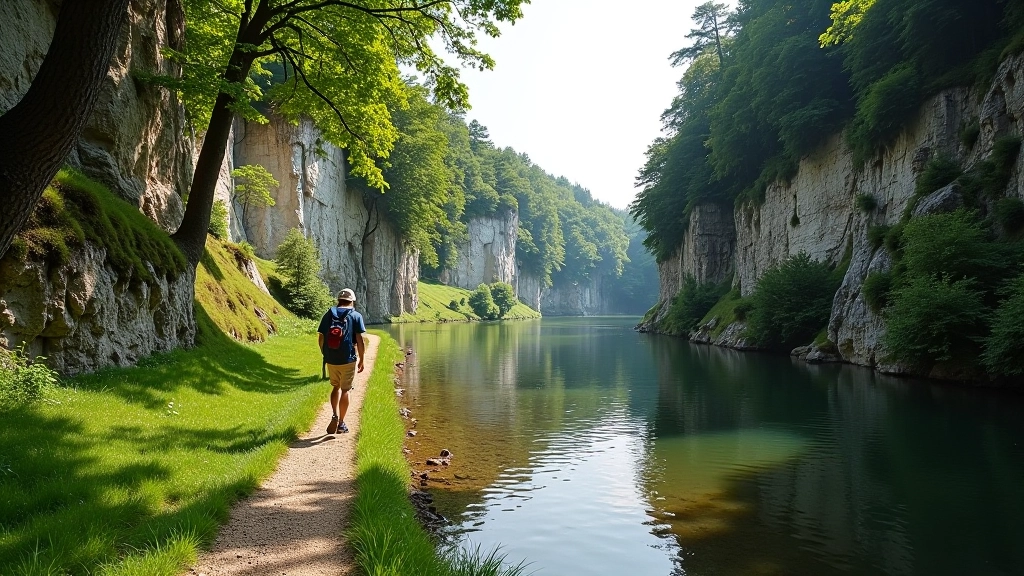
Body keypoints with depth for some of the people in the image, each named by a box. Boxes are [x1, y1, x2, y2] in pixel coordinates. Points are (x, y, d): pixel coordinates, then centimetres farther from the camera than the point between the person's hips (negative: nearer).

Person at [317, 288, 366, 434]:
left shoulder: (329, 314, 9)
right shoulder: (356, 316, -1)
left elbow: (320, 338, 7)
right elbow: (360, 340, -6)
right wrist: (361, 360, 2)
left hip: (330, 359, 3)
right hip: (348, 359, -3)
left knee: (336, 387, 21)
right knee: (345, 390, 8)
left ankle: (335, 415, 5)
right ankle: (341, 423, 12)